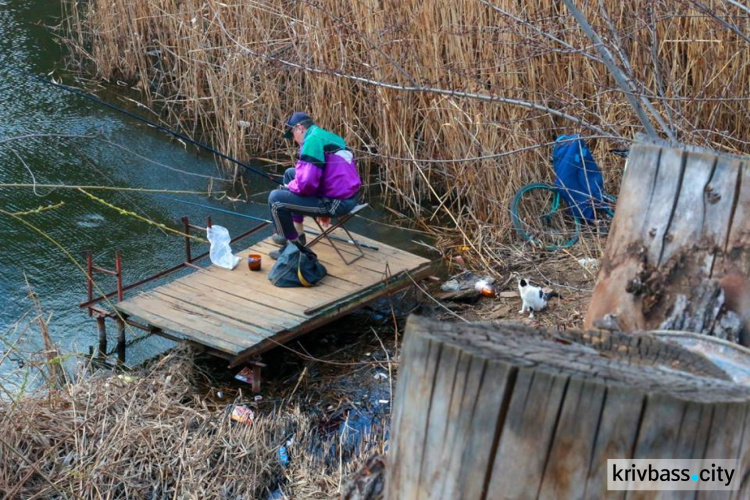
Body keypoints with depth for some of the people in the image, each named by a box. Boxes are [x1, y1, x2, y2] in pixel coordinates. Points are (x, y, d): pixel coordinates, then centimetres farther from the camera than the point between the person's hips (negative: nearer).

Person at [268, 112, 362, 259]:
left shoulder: (312, 140, -16)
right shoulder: (328, 136, 14)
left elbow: (305, 183, -23)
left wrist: (290, 186, -2)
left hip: (336, 202, -10)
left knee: (275, 198, -7)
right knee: (290, 173, 23)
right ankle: (297, 232, 27)